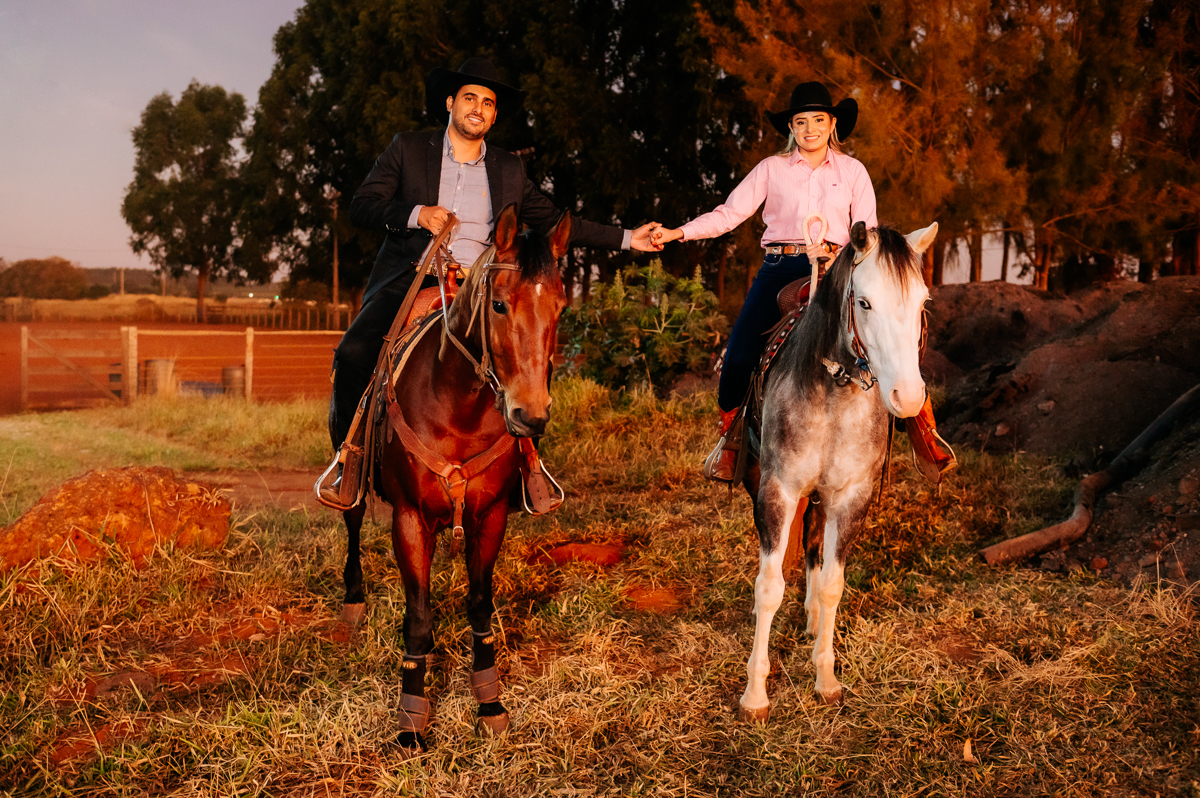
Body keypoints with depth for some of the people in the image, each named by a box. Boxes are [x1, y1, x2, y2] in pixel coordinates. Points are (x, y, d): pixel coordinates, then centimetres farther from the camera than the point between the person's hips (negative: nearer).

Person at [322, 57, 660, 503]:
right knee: (354, 353, -24)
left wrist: (625, 239, 13)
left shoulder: (509, 170, 16)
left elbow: (553, 221, 18)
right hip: (409, 281, -2)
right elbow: (361, 206, 1)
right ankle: (346, 456, -3)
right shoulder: (407, 150, 9)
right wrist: (417, 213, -17)